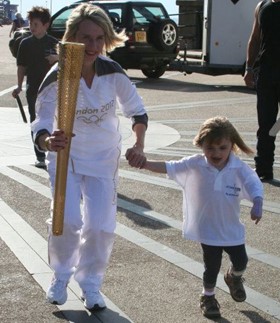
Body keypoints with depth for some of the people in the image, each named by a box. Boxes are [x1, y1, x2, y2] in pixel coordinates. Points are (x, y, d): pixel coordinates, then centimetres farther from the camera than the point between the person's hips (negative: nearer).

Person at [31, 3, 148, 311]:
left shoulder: (113, 72, -15)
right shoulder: (56, 78, -23)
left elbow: (137, 111, 0)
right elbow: (40, 127, -27)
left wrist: (138, 146, -14)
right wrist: (48, 142, -50)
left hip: (103, 158, 2)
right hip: (66, 156, -2)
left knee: (100, 226, -3)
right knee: (68, 220, -17)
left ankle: (90, 283, 24)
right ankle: (61, 276, 15)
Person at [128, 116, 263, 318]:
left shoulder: (240, 169, -15)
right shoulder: (195, 165, -13)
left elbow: (254, 185, -26)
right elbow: (168, 167, -16)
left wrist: (257, 205, -45)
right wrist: (144, 164, -29)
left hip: (232, 228, 1)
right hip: (207, 228, -1)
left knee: (241, 262, 13)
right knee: (212, 266, 6)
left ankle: (234, 278, 50)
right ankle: (208, 297, 33)